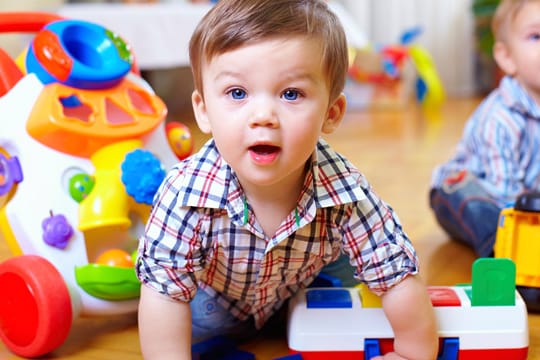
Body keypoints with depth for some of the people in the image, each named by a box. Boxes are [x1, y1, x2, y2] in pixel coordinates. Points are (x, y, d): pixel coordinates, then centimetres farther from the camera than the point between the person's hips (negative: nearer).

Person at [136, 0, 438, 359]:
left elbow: (400, 276, -25)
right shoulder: (187, 193, -39)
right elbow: (164, 290, -31)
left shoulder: (346, 192, -36)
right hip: (215, 300, -1)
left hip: (301, 299, 2)